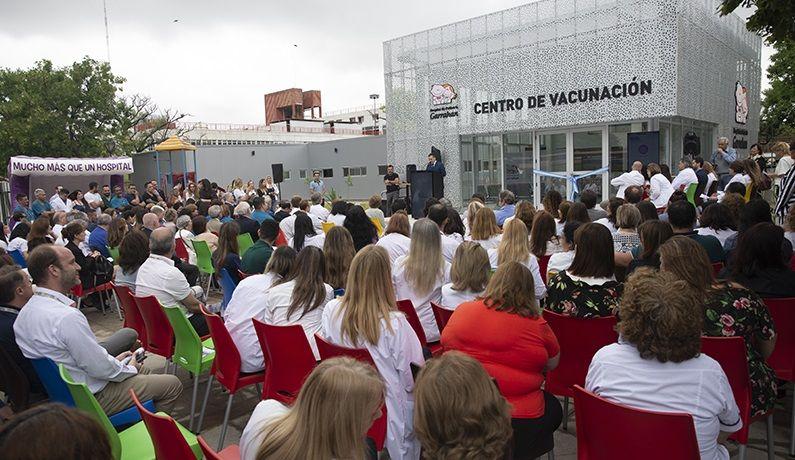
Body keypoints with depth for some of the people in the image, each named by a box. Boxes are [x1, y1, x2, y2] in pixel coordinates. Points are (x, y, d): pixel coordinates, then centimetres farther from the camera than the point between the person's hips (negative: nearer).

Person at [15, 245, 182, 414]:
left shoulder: (27, 310, -1)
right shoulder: (67, 317, -32)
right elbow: (102, 369, -24)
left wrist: (111, 359, 9)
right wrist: (129, 369, -5)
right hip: (89, 397, -10)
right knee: (173, 384, -3)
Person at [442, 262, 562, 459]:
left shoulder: (462, 311, -5)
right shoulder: (537, 325, -11)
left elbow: (445, 343, 13)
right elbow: (553, 364, 6)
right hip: (519, 425, -3)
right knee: (554, 407, 29)